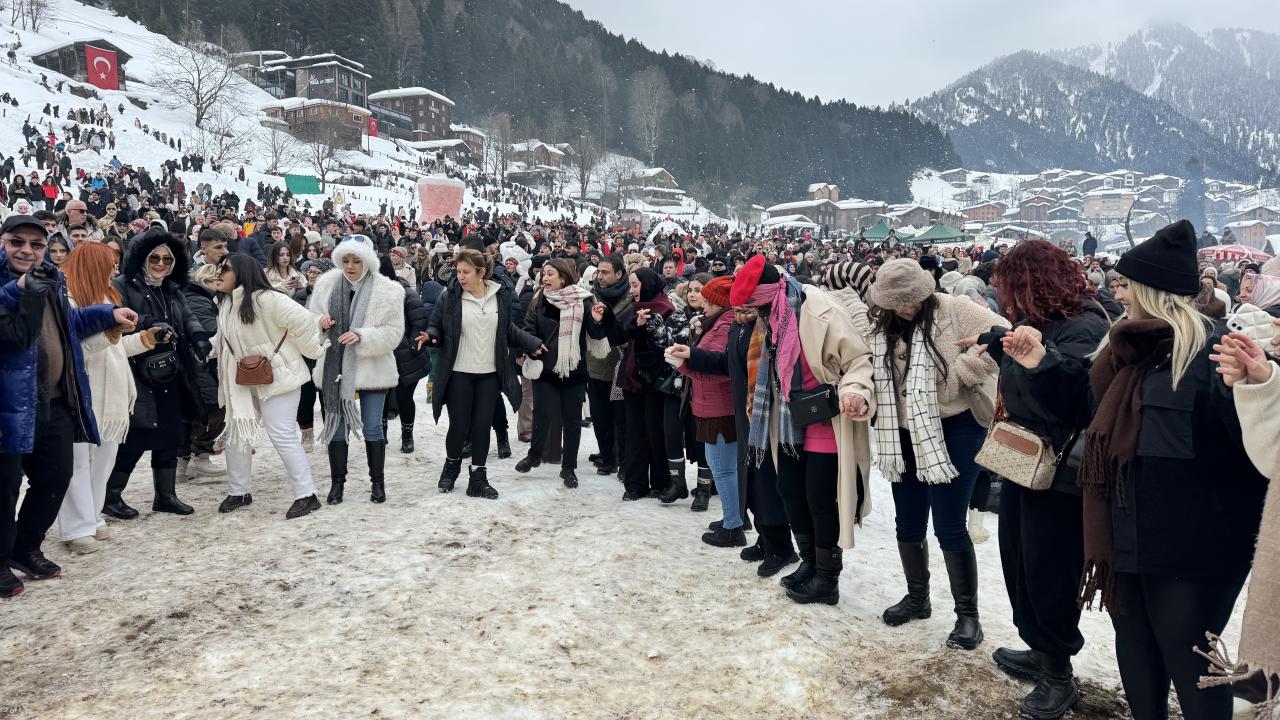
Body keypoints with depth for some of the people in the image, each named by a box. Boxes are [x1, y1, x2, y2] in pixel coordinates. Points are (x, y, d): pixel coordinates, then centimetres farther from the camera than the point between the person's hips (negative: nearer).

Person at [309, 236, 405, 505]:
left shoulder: (388, 290, -9)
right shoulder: (326, 284, 1)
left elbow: (393, 332, -10)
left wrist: (362, 336, -25)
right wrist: (319, 322, -14)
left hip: (371, 369, -3)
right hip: (334, 367, 3)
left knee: (372, 428, 6)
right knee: (335, 426, 10)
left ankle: (378, 482, 20)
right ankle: (337, 481, 22)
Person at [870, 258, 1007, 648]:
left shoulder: (952, 310, -12)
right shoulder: (881, 326, 5)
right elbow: (871, 369, 11)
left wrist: (959, 372, -19)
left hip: (954, 430, -6)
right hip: (906, 436, 6)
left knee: (949, 527, -5)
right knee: (908, 524, 15)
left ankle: (968, 614, 13)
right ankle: (917, 597, 36)